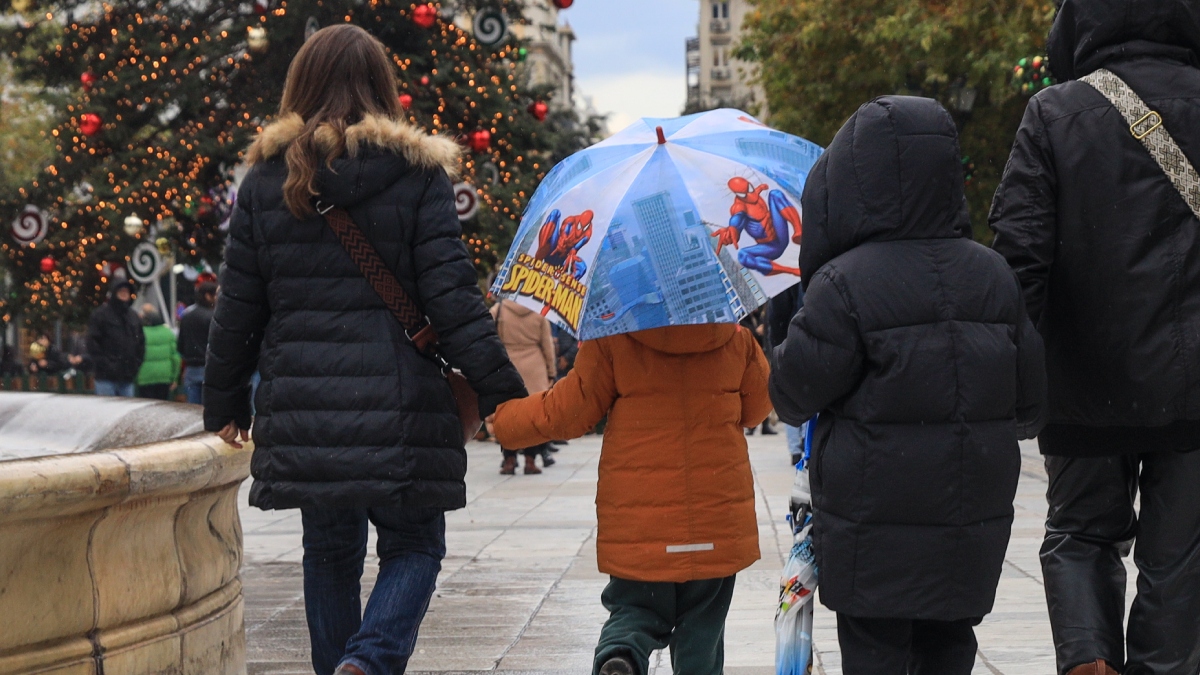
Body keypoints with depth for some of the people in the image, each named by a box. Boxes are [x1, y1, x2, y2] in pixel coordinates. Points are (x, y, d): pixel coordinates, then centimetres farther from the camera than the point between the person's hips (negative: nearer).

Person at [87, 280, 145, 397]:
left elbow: (141, 343, 20)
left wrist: (136, 364, 7)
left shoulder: (134, 317, 15)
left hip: (127, 378, 5)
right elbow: (93, 343, -7)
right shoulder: (101, 315, -2)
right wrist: (103, 364, -14)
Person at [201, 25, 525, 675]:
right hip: (401, 404, -3)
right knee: (413, 547, 8)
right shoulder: (417, 174, -2)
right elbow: (452, 298, -8)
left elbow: (237, 309, 8)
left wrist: (224, 405, 18)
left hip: (304, 409, 3)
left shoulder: (266, 180, 6)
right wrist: (502, 393, -6)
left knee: (330, 553, 17)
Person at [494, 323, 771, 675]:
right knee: (702, 622, 15)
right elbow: (756, 407, 12)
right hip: (717, 518, 1)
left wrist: (502, 417, 12)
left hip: (638, 524, -1)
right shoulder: (736, 339, -3)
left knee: (634, 610, 13)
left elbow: (567, 413, -5)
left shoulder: (613, 340, -10)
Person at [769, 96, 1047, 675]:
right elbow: (1031, 403, 6)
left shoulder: (843, 285, -16)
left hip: (874, 520, -5)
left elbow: (793, 395, -8)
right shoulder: (994, 275, 2)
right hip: (973, 515, 5)